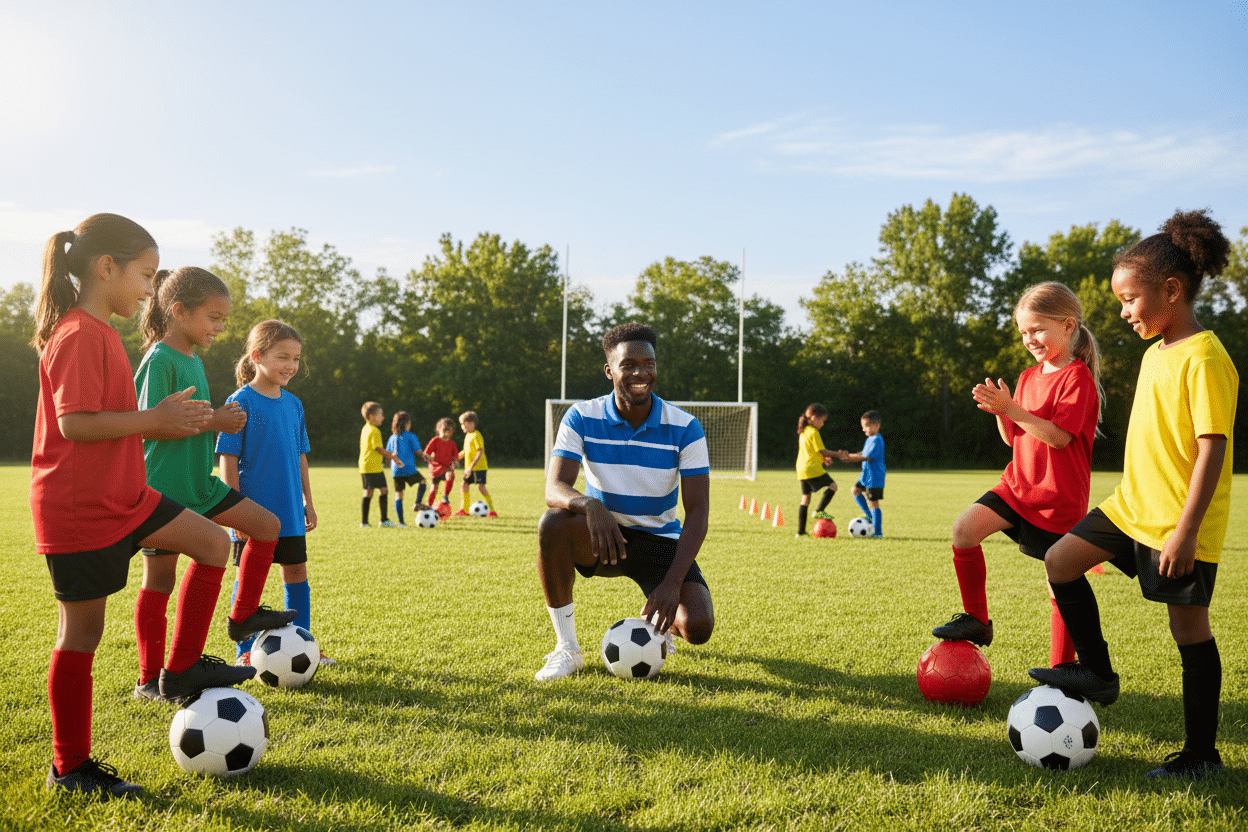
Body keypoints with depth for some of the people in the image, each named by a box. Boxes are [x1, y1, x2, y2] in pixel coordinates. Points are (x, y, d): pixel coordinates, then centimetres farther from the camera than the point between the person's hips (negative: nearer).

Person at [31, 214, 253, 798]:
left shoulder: (98, 333, 13)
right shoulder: (79, 335, -18)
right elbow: (74, 423, -26)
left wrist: (166, 419, 11)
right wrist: (157, 418, -20)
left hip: (121, 498, 9)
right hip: (78, 509, -9)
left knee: (213, 543, 8)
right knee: (82, 631, 1)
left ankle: (181, 669, 15)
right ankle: (69, 768, 15)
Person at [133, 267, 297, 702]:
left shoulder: (194, 360, 12)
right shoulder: (159, 360, -17)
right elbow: (150, 426, -24)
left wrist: (221, 420, 2)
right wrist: (212, 422, -21)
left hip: (199, 483, 8)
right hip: (163, 490, -8)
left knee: (267, 525, 6)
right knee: (160, 577, 1)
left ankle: (242, 616, 19)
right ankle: (149, 680, 13)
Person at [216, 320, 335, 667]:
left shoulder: (293, 404, 8)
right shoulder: (241, 402, -10)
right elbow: (228, 459, -12)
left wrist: (308, 501, 13)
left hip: (289, 512, 6)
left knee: (296, 572, 11)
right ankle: (245, 651, 15)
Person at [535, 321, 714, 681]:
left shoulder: (685, 428, -12)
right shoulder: (582, 418, -11)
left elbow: (697, 511, -15)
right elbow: (554, 488, -21)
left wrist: (672, 582, -27)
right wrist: (589, 504, -46)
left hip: (660, 540, 0)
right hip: (600, 534, 0)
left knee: (697, 627, -24)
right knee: (553, 523, -34)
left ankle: (660, 623, 18)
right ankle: (566, 648, -17)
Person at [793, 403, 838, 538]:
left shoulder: (803, 432, 17)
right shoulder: (813, 433, -12)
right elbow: (822, 451, -13)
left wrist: (823, 459, 18)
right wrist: (838, 455, -4)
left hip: (802, 470, 9)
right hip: (813, 469, -9)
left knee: (805, 498, 11)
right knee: (832, 486, -4)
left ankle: (800, 531, 11)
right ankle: (819, 511, -14)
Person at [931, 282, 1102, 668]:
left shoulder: (1078, 377, -11)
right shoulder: (1028, 377, 11)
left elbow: (1059, 436, -22)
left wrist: (1011, 408, -25)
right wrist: (1000, 412, -7)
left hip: (1059, 499, -6)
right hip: (1018, 487, 6)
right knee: (964, 528, -17)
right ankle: (976, 620, 0)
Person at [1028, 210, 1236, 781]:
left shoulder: (1204, 357, -17)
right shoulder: (1155, 353, 11)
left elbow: (1213, 447, -21)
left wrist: (1185, 530, -23)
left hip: (1181, 523, -9)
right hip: (1132, 506, 9)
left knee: (1189, 627, 1)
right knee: (1060, 562, 4)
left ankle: (1201, 754, 16)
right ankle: (1098, 673, 19)